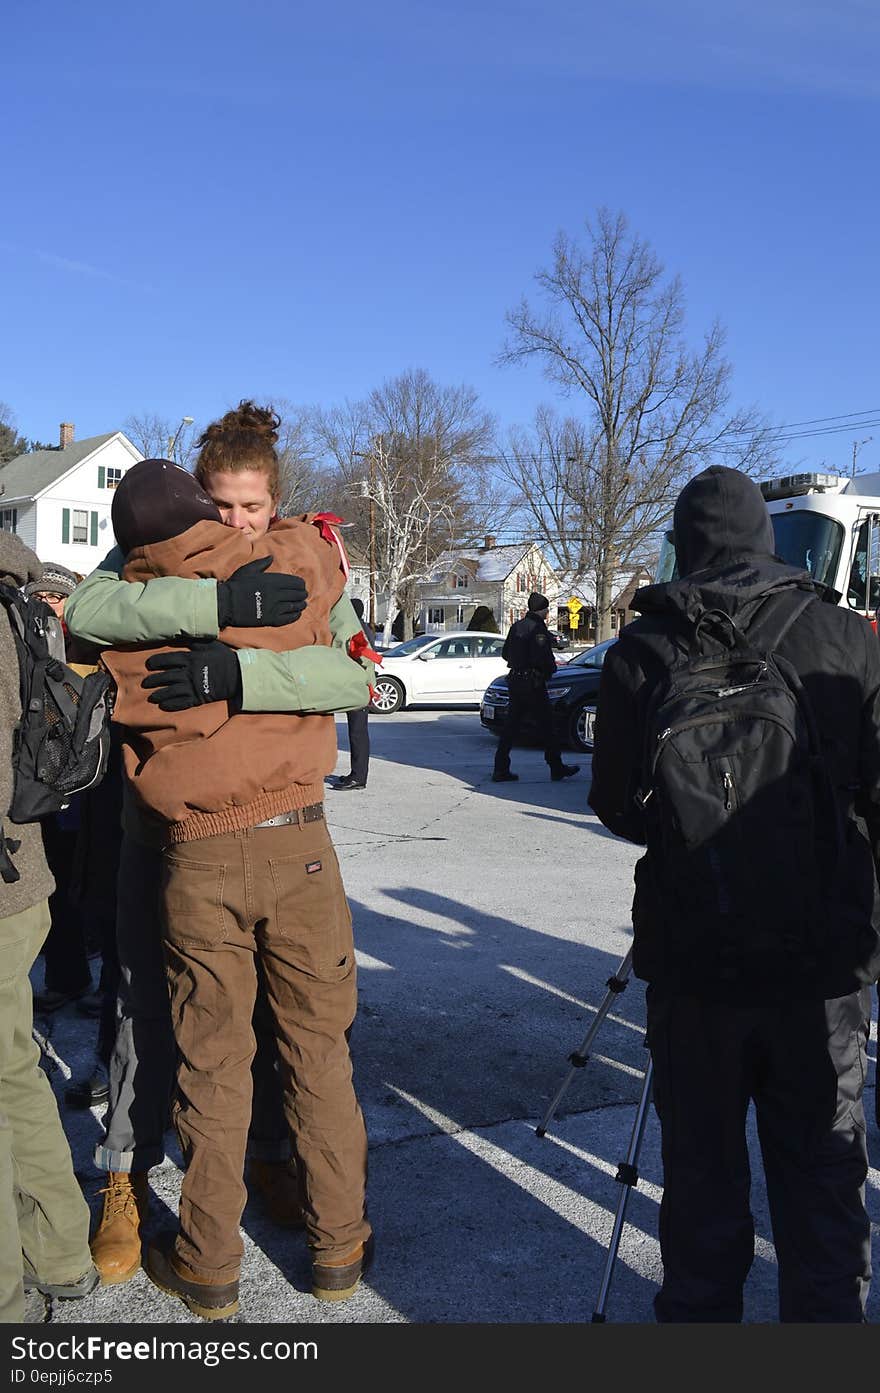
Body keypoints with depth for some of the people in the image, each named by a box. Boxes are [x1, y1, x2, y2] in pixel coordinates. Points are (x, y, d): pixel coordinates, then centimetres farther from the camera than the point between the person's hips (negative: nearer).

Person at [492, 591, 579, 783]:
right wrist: (552, 668, -2)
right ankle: (557, 768, 10)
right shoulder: (538, 629, -14)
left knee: (512, 725, 9)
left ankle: (500, 770, 6)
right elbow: (542, 658, -21)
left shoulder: (516, 626, 11)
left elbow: (505, 653, 17)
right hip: (532, 683, -8)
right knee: (548, 725, 3)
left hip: (515, 680, 8)